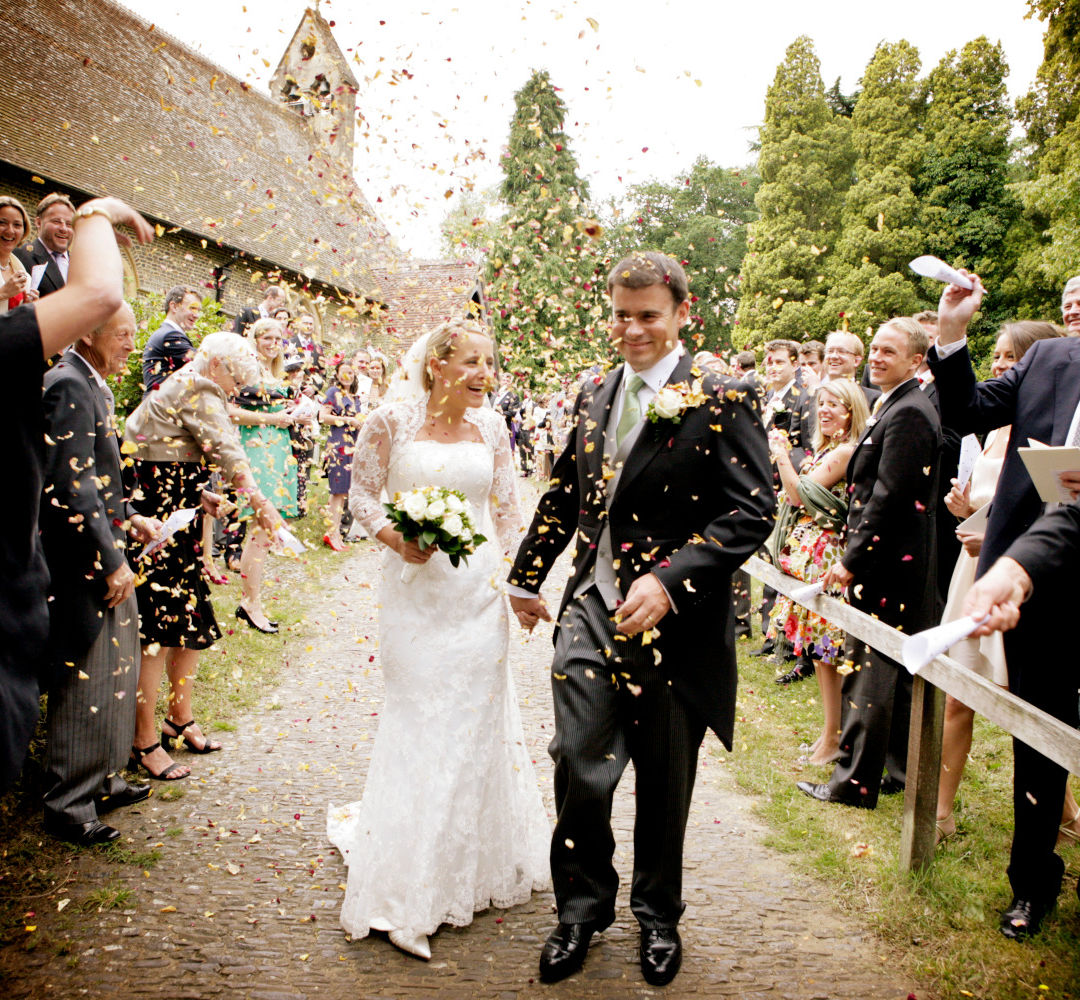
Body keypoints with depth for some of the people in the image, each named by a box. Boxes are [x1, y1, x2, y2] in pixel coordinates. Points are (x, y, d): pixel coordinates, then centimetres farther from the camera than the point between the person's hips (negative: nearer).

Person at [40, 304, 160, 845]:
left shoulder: (91, 385, 14)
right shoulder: (69, 386, -18)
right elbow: (71, 486, -23)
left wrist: (129, 517, 10)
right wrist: (111, 562, -20)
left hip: (103, 557, 10)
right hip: (81, 563, -10)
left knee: (112, 674, 18)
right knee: (84, 683, 0)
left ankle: (102, 780, 32)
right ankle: (68, 805, 14)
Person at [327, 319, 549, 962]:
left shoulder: (491, 428, 3)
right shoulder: (392, 421, -7)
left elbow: (507, 511, 10)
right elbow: (362, 493, 1)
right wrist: (394, 537, -16)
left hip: (479, 590, 3)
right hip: (416, 588, -3)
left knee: (477, 716, 11)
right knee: (419, 720, 3)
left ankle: (474, 864, 35)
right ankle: (408, 889, 21)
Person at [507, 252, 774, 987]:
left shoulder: (722, 400, -8)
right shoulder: (595, 397, 10)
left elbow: (752, 512, -15)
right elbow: (563, 493, 19)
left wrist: (669, 580, -25)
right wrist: (527, 576, 23)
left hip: (673, 620, -3)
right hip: (592, 610, 4)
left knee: (664, 782, 12)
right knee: (579, 765, 2)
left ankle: (658, 915, 37)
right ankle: (583, 905, 28)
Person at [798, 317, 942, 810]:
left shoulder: (907, 413, -17)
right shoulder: (895, 407, 15)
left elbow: (889, 496, -22)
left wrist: (853, 561, -18)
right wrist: (855, 556, 16)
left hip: (887, 565, -10)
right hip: (893, 561, 10)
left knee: (868, 671, -2)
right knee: (896, 671, 17)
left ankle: (855, 781, 8)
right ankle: (900, 769, 28)